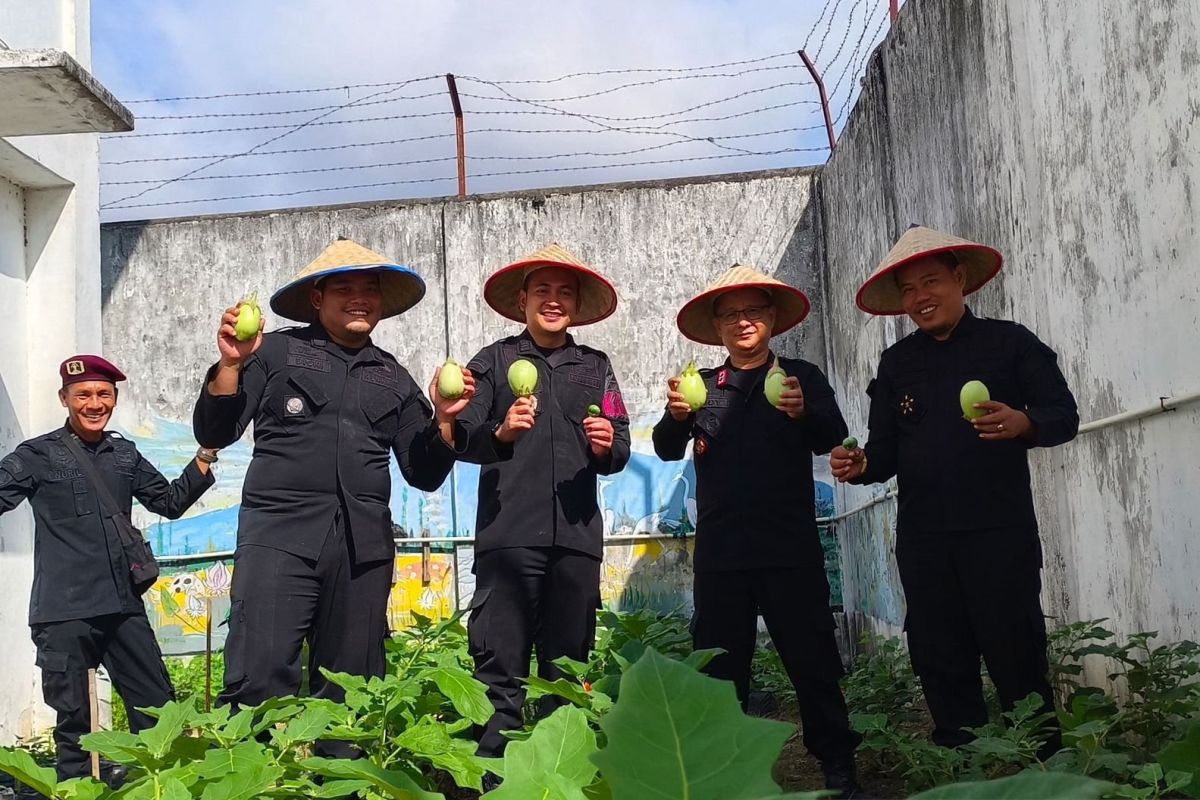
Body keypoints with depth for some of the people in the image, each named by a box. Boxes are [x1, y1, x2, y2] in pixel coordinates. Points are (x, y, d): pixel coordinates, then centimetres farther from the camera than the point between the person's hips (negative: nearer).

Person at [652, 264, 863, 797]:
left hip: (789, 546, -2)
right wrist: (676, 416, -24)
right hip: (719, 550, 2)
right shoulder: (703, 386, 11)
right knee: (720, 666, 7)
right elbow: (668, 451, -1)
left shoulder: (800, 376, 6)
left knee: (811, 658, 0)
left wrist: (802, 413, -32)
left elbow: (832, 436, -9)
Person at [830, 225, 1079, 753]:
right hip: (922, 539, 4)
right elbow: (886, 450, 13)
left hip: (999, 530, -4)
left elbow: (1065, 414, 0)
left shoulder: (1009, 342, 4)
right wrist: (861, 466, -9)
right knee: (942, 668, 7)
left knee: (1016, 659, -5)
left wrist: (1023, 423, -22)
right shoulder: (897, 362, 14)